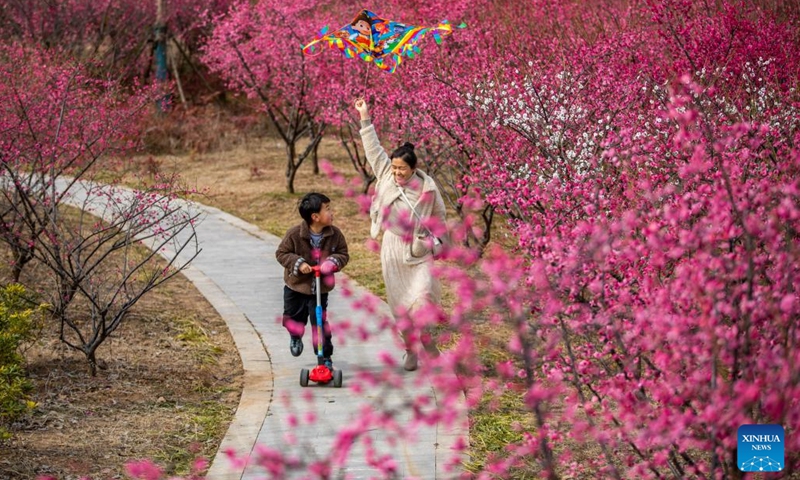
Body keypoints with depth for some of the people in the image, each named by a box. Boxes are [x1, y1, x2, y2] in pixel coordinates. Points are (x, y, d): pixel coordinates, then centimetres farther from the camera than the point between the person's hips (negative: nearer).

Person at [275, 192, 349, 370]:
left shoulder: (335, 234, -11)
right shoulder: (294, 234, -19)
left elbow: (344, 254, -1)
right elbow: (281, 253, -10)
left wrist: (333, 262, -22)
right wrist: (298, 263, -25)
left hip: (320, 288, 1)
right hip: (296, 286, 0)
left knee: (320, 321, -3)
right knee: (294, 317, 16)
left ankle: (325, 357, 10)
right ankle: (296, 337, 51)